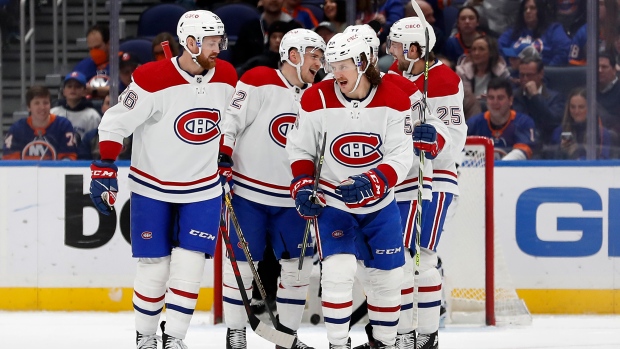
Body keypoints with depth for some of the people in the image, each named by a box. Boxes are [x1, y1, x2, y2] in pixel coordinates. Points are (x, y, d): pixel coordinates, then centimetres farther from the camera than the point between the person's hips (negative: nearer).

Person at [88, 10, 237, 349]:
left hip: (202, 190, 3)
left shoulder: (226, 77, -3)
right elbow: (115, 123, -13)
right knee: (154, 267, 1)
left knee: (189, 266, -7)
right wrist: (103, 169, -17)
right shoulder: (153, 79, -19)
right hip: (152, 188, -3)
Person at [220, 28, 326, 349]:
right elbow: (231, 118, -13)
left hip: (290, 200, 6)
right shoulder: (259, 82, -10)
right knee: (242, 263, -1)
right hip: (248, 193, -6)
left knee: (298, 264, 5)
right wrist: (222, 156, -22)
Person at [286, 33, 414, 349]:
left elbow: (401, 157, -15)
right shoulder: (317, 100, -12)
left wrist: (370, 183, -30)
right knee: (338, 270, -18)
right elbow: (300, 148, -1)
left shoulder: (394, 101, -13)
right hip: (332, 202, -2)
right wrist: (303, 187, -14)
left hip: (380, 205, 2)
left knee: (387, 275, 9)